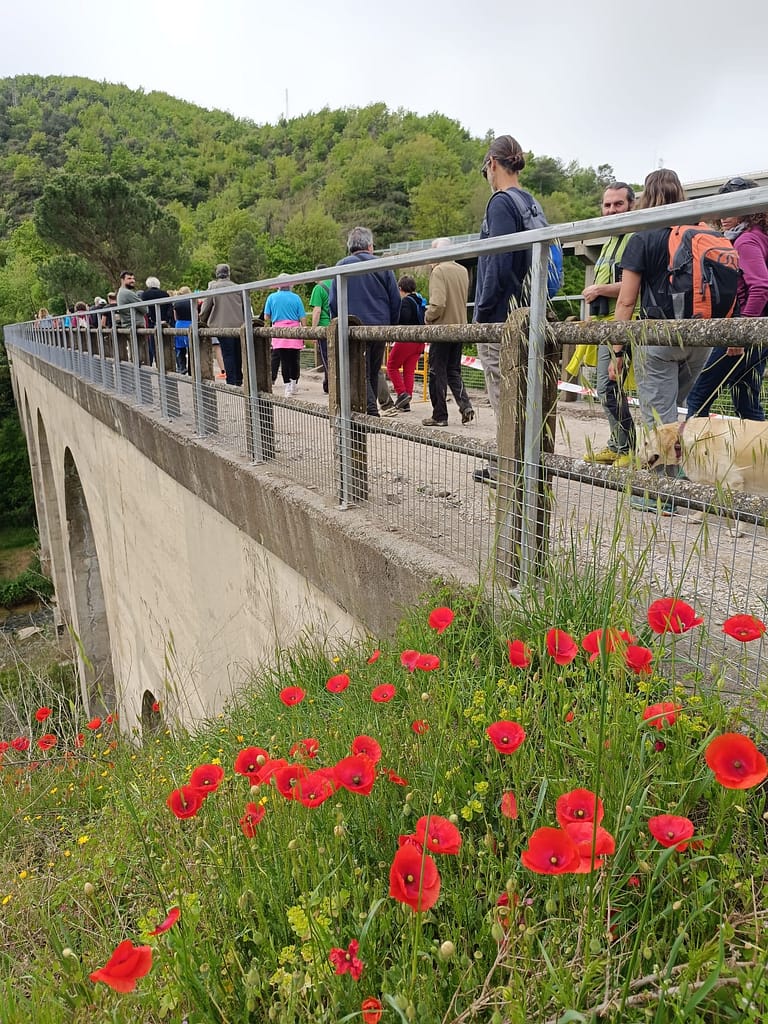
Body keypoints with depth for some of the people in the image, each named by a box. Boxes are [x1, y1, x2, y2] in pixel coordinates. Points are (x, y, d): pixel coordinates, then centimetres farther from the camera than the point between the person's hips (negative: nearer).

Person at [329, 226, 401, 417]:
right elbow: (395, 300, 5)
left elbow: (333, 301, 0)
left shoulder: (342, 266, 0)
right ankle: (371, 412, 23)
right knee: (373, 374, 14)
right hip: (380, 327, 3)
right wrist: (391, 326, 14)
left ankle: (371, 413, -14)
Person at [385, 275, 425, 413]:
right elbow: (424, 320, 13)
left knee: (392, 366, 7)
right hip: (419, 340, 7)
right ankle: (406, 403, 8)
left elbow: (404, 320, -22)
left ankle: (402, 393, -6)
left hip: (406, 339, -7)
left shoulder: (405, 301, -11)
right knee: (409, 370, 9)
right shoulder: (420, 301, 12)